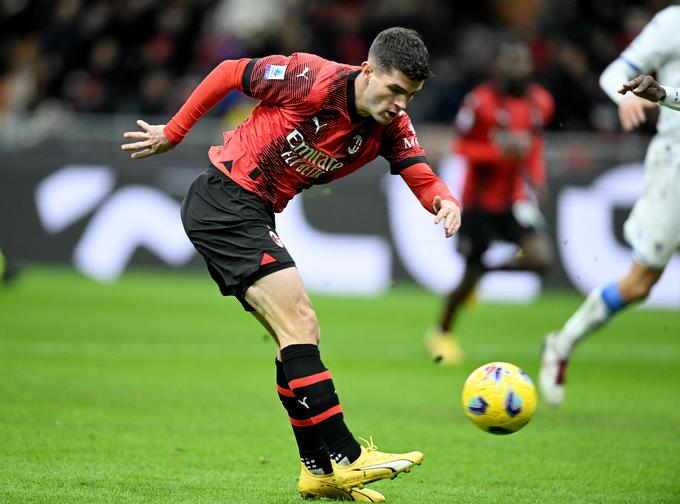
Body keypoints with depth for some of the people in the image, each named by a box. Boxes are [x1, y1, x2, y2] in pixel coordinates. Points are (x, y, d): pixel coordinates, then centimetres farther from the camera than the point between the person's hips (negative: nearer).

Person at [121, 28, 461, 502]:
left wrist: (445, 201, -34)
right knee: (298, 320, -17)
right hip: (224, 195, -8)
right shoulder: (313, 79, -19)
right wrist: (172, 133, 0)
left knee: (298, 333, 8)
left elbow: (422, 176, -10)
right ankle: (344, 457, -19)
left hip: (254, 217, 8)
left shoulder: (390, 127, 0)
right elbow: (229, 73, -8)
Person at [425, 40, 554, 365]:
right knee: (469, 273, 2)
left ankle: (486, 271, 12)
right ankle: (441, 332, 27)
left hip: (516, 199, 4)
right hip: (481, 200, -4)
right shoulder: (481, 101, -15)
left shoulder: (540, 103, 2)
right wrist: (500, 151, -24)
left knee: (540, 258, -18)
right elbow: (460, 146, -12)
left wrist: (536, 178, 8)